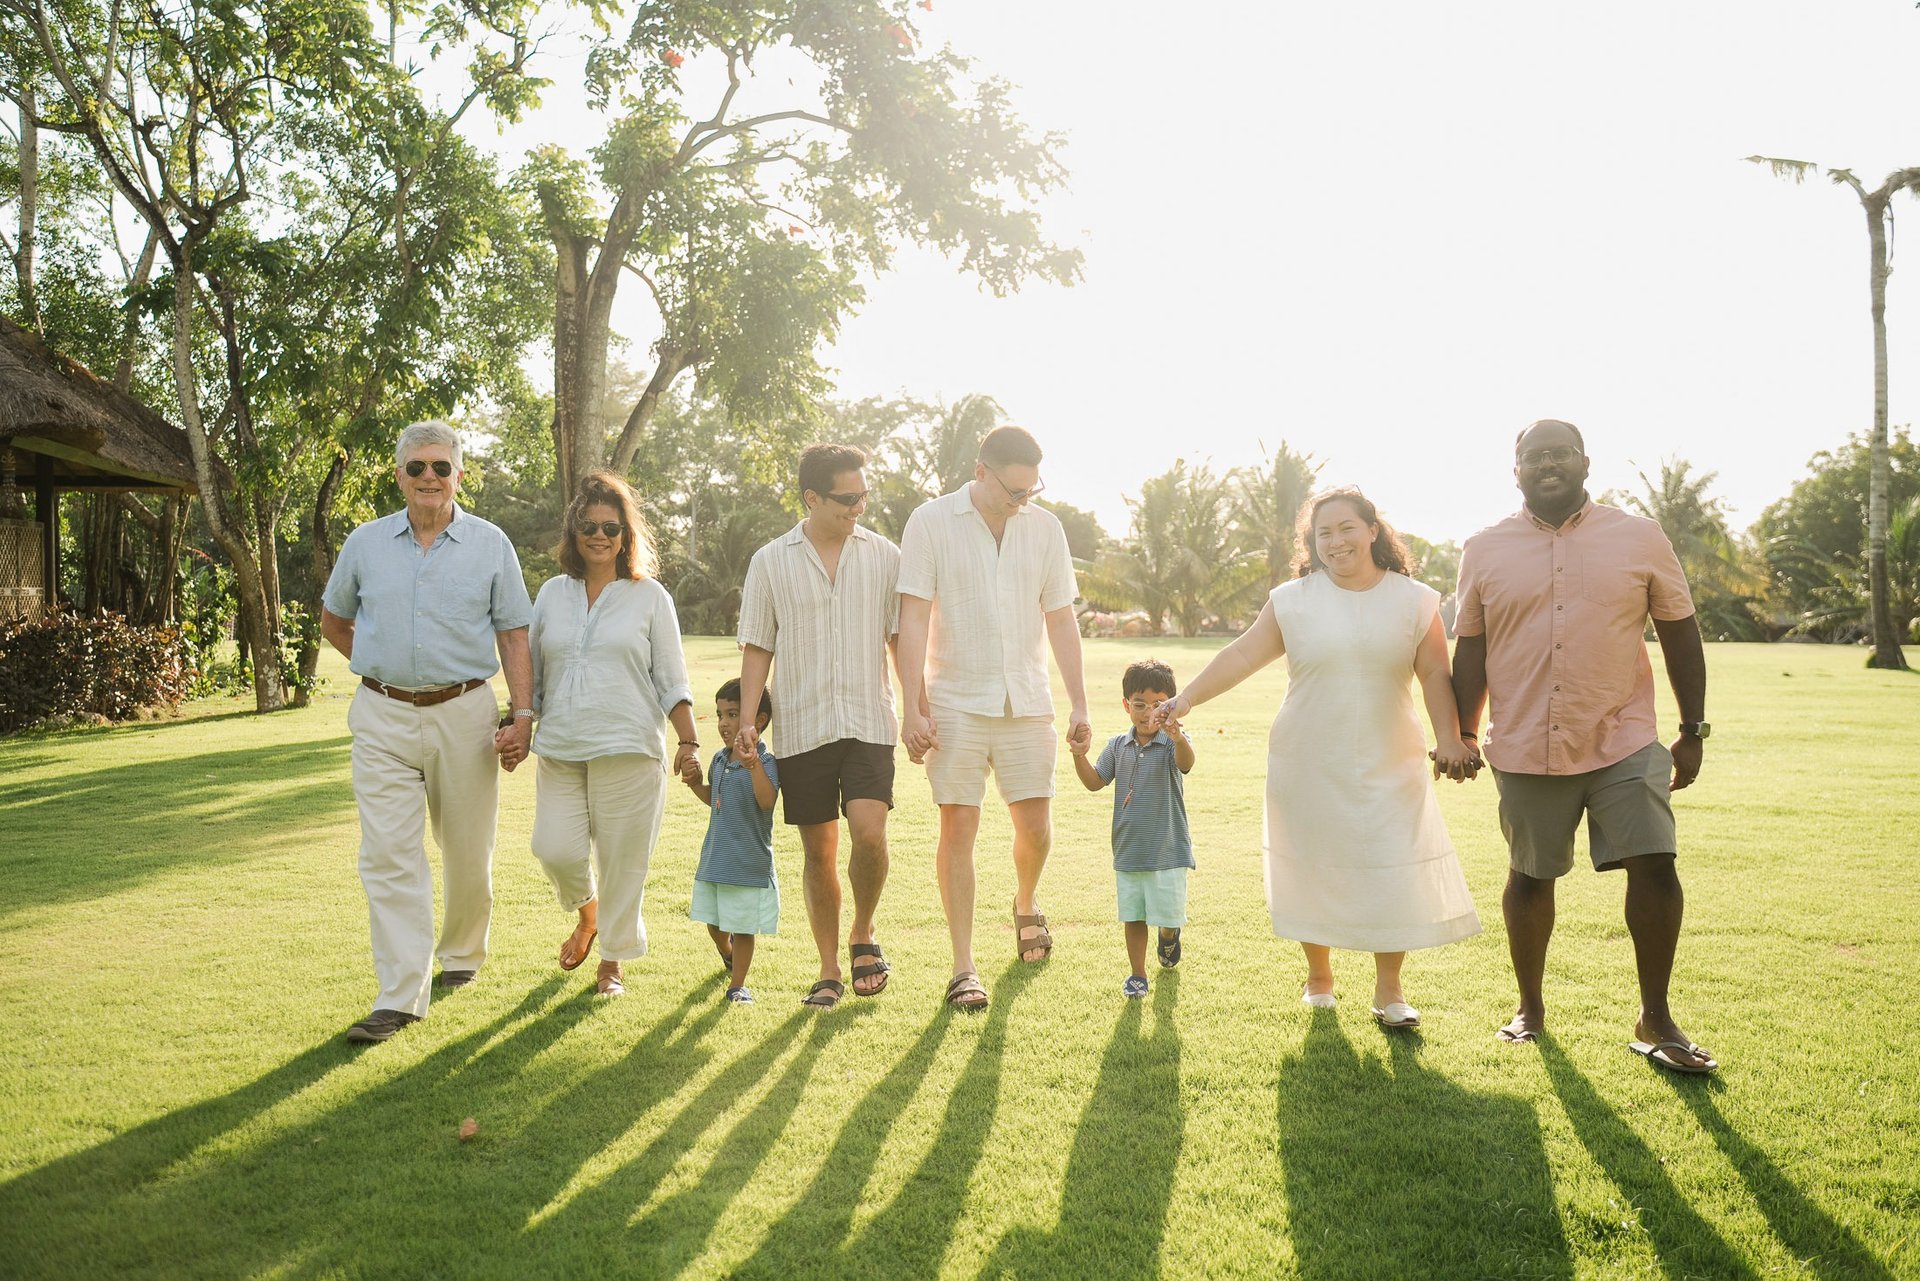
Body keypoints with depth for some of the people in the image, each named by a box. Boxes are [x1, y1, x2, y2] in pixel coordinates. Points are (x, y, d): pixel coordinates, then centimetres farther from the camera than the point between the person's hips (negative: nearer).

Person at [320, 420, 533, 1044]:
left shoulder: (490, 545, 2)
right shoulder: (365, 543, 6)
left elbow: (513, 635, 2)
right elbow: (333, 621, 21)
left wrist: (522, 713, -7)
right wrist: (381, 665, 11)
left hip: (464, 714, 0)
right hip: (382, 717, 1)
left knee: (468, 851, 11)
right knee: (389, 856, -6)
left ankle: (462, 954, 35)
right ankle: (399, 997, -4)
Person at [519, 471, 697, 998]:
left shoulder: (649, 596, 4)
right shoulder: (553, 593, 12)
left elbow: (672, 680, 3)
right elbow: (531, 673, 18)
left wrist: (688, 741, -7)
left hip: (628, 750, -3)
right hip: (559, 750, 3)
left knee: (621, 859, 0)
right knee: (555, 849, -6)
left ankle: (613, 961, 20)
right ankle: (586, 912, 27)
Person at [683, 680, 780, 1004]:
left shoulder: (765, 763, -15)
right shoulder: (719, 760, 7)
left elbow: (766, 801, -33)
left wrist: (752, 764, -46)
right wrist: (695, 782, 4)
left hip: (749, 864, -7)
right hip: (714, 859, 7)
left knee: (743, 926, 3)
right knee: (714, 922, 20)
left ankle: (737, 984, 19)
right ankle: (726, 953, 51)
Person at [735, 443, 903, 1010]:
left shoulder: (884, 556, 5)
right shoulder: (770, 562, 3)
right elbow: (757, 648, 5)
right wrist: (747, 720, -4)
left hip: (869, 722, 0)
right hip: (801, 726, 0)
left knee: (869, 832, -17)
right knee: (818, 852, 6)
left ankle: (863, 934, 11)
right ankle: (830, 969, 20)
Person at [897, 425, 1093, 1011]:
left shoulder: (1045, 528, 6)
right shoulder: (931, 522, -4)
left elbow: (1061, 620, 10)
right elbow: (913, 619, -7)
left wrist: (1079, 704, 7)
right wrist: (913, 708, -13)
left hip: (1026, 703, 3)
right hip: (956, 703, -3)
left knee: (1036, 826, 4)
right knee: (958, 828, -3)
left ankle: (1026, 904, 37)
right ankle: (964, 967, 7)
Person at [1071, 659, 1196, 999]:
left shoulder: (1173, 743, -10)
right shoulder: (1118, 746, 5)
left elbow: (1186, 762, -32)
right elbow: (1095, 782, 7)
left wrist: (1178, 737, -54)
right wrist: (1080, 755, -11)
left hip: (1168, 850, -3)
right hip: (1128, 851, 3)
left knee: (1168, 914, 5)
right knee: (1133, 916, 8)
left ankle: (1170, 935, 40)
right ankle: (1137, 974, 21)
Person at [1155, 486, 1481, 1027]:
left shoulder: (1414, 601, 1)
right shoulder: (1292, 601, 0)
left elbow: (1435, 675, -2)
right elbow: (1241, 656, -3)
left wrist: (1448, 738, -15)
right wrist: (1185, 699, -11)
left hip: (1390, 769, 0)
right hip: (1309, 768, 0)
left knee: (1396, 876, -1)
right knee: (1315, 872, 9)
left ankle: (1388, 989, 16)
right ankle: (1318, 975, 29)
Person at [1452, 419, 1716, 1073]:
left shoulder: (1640, 538, 2)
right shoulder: (1484, 550, 4)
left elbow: (1680, 637, 7)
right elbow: (1470, 652, 9)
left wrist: (1692, 732, 6)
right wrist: (1461, 735, 8)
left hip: (1624, 741, 0)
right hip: (1525, 747, 1)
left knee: (1655, 867, -8)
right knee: (1530, 876, 11)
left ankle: (1655, 1019, 10)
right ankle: (1530, 1008, 30)